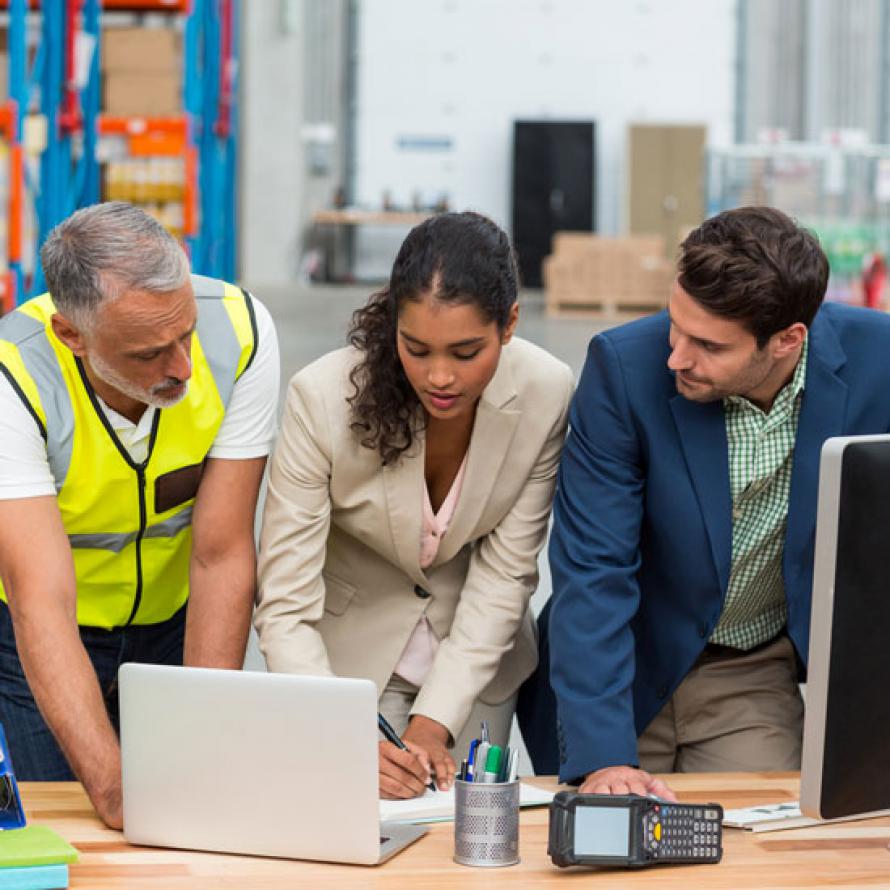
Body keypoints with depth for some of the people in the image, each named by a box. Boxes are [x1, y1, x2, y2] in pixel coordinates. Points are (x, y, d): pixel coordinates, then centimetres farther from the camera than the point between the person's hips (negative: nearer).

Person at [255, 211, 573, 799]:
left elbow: (504, 574, -14)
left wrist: (433, 724, -23)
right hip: (350, 650, -2)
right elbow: (285, 608, -28)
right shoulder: (323, 398, -29)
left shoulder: (548, 394, -22)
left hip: (475, 658, 2)